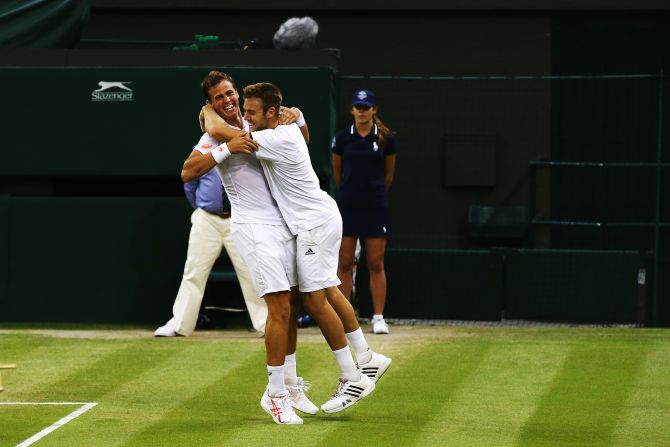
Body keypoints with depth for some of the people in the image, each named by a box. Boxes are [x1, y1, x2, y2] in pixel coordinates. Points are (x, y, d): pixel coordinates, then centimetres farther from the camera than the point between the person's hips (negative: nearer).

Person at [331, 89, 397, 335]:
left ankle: (378, 317, 6)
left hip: (375, 207, 0)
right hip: (347, 206, 0)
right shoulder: (342, 138, 1)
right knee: (344, 263, 1)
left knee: (376, 264, 1)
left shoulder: (386, 139, 0)